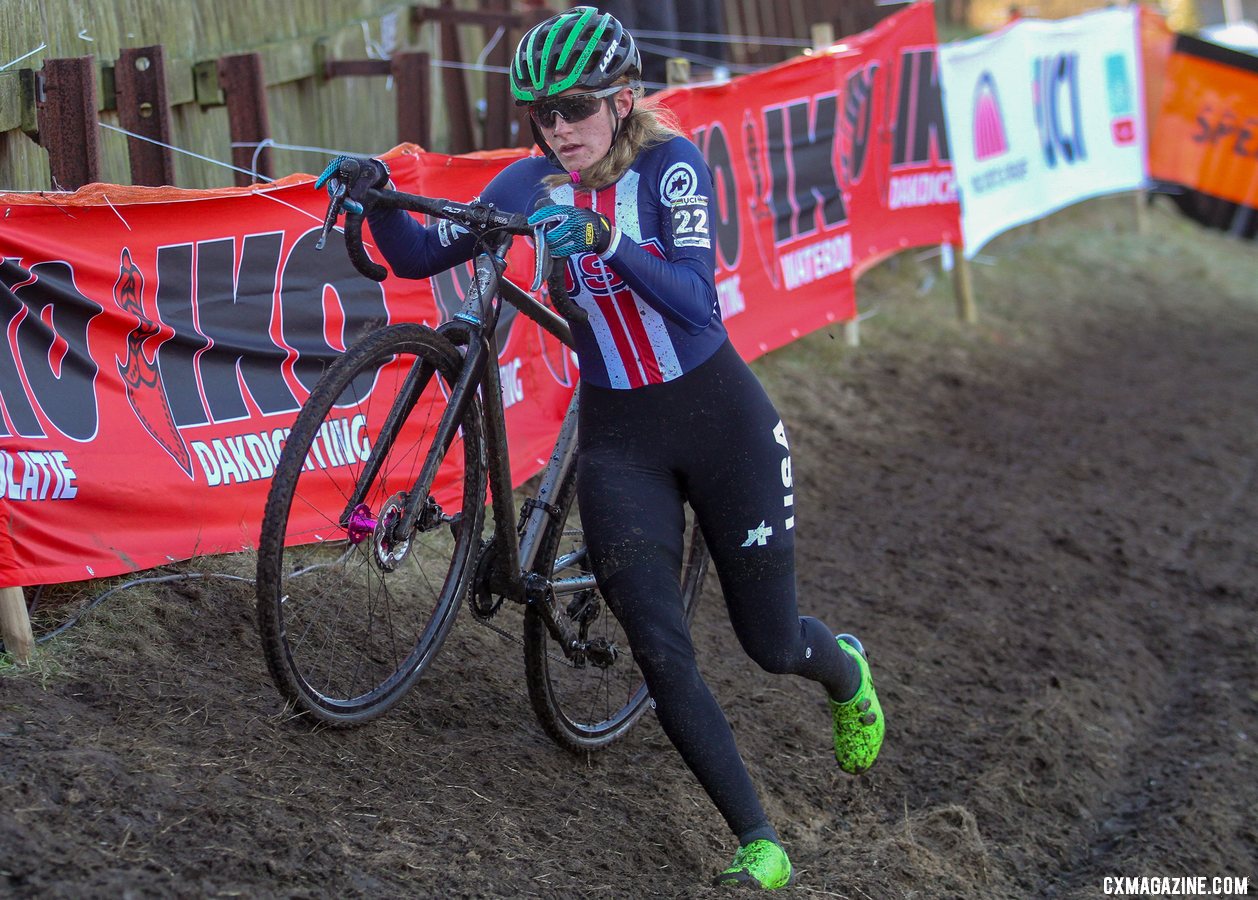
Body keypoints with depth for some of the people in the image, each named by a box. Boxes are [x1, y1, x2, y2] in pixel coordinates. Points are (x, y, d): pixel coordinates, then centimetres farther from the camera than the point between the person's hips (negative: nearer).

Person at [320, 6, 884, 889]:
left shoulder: (670, 165, -15)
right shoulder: (531, 185, -4)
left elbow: (695, 298, -28)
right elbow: (419, 257, -1)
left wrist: (605, 241, -44)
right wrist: (379, 200, -21)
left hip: (720, 417, -3)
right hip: (619, 439, 3)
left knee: (771, 643, 8)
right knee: (662, 652, -10)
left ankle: (846, 671, 46)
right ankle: (760, 847, 1)